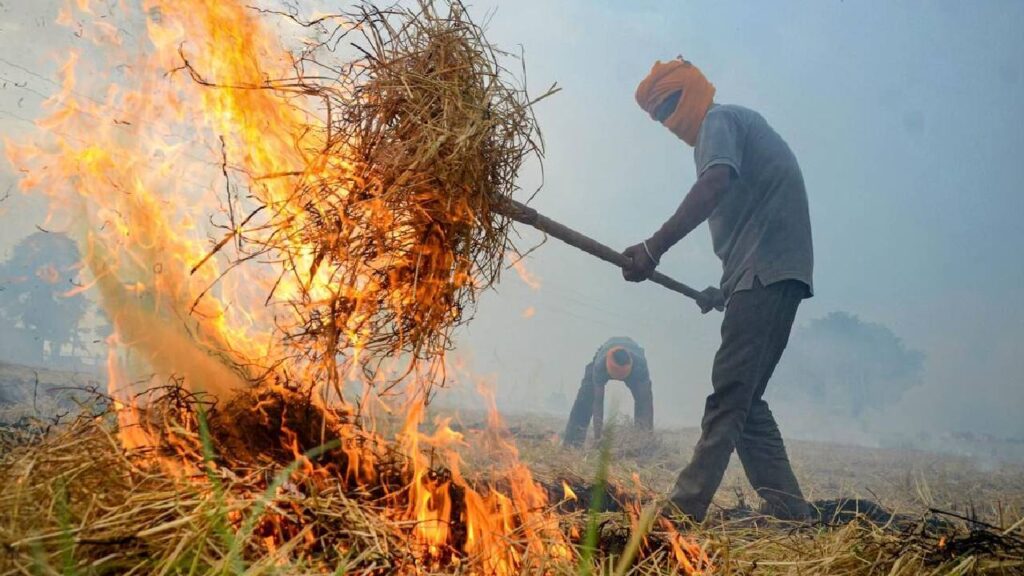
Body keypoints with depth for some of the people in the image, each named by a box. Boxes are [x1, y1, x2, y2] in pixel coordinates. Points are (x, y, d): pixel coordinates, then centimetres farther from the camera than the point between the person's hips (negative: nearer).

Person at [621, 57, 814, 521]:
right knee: (743, 398, 9)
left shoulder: (719, 120, -1)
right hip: (774, 274, 10)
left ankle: (686, 505, -13)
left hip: (766, 271, -10)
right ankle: (786, 506, 9)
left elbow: (715, 184, -23)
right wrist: (726, 290, 25)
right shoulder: (743, 124, 28)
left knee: (730, 393, -13)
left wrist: (654, 247, -29)